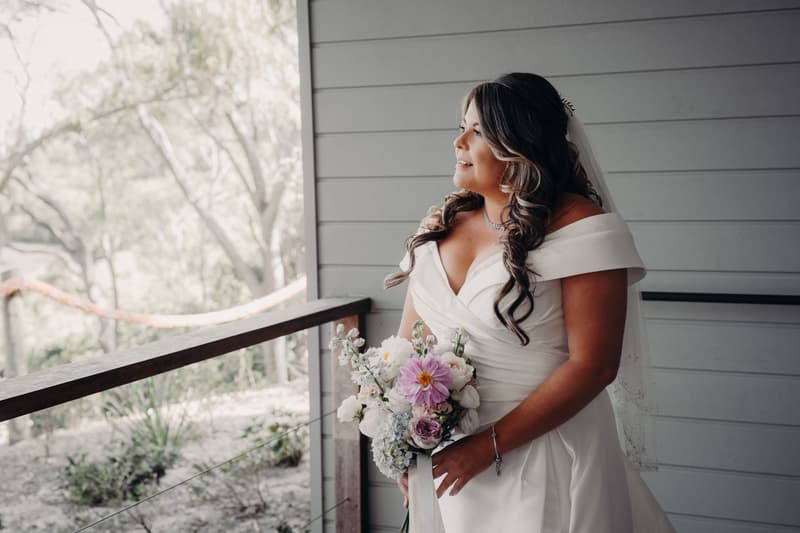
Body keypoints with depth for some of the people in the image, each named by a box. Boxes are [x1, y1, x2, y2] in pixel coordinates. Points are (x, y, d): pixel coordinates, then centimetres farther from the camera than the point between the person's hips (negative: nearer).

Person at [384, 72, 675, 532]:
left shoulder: (579, 227, -14)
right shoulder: (440, 226, 4)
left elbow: (593, 365, -18)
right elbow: (408, 343, 8)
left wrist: (490, 445, -19)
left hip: (541, 455, -5)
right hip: (445, 452, 5)